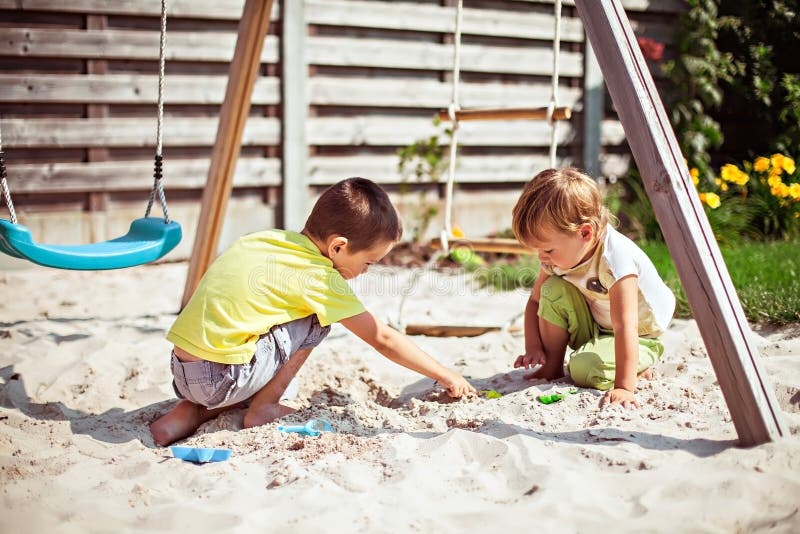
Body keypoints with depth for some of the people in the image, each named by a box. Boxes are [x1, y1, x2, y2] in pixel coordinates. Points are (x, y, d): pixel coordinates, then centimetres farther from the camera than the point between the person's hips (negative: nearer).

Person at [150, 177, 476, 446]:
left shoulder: (266, 239, 11)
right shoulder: (320, 279, -7)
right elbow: (384, 340, -1)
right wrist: (447, 377, 8)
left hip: (181, 371, 7)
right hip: (219, 378, -7)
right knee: (315, 322, 1)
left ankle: (191, 411, 14)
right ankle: (262, 409, 4)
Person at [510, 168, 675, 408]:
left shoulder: (614, 259, -36)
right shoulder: (561, 253, -13)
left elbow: (625, 327, -41)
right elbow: (536, 301, 1)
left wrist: (624, 387, -45)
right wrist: (533, 348, -14)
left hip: (640, 337, -6)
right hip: (595, 328, 6)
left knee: (585, 370, -31)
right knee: (553, 289, -19)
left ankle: (639, 367, -1)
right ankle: (552, 366, -4)